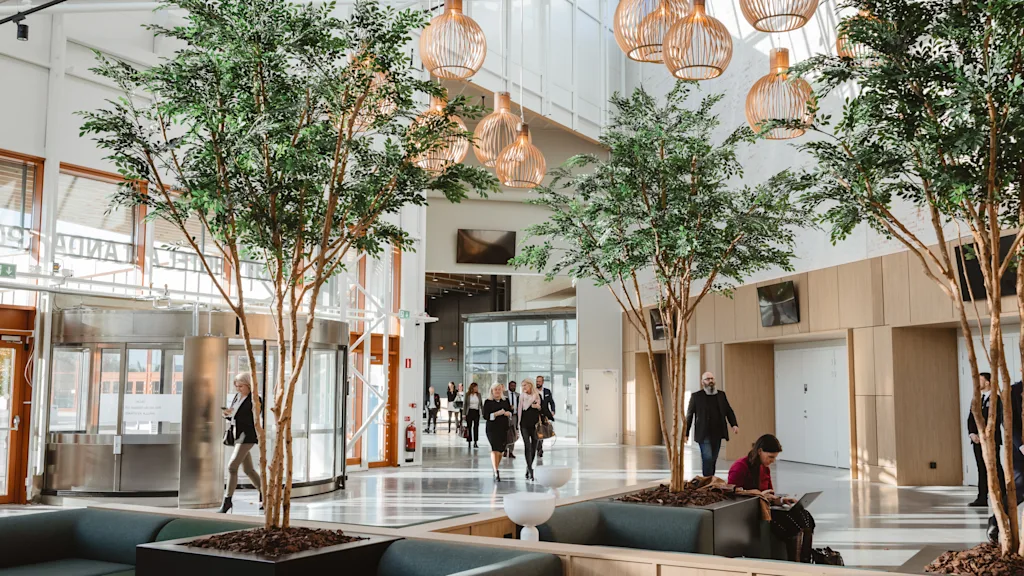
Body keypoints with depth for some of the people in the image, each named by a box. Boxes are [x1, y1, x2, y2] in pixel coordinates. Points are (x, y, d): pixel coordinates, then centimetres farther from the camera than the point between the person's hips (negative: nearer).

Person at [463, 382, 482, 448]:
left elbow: (481, 404, 10)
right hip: (469, 412, -2)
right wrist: (464, 414, -5)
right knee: (469, 427, 3)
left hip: (477, 412, 2)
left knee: (476, 427, 0)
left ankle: (475, 442, 4)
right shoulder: (467, 395, -1)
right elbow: (464, 404, 0)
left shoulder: (479, 395, 6)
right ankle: (469, 441, 11)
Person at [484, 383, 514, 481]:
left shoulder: (506, 401, 11)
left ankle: (495, 467, 31)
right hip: (492, 428, -4)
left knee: (501, 449, 9)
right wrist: (496, 414, -18)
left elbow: (511, 412, 18)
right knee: (495, 449, -15)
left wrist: (508, 413, -6)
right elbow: (485, 416, -6)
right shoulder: (488, 402, 0)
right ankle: (496, 473, -19)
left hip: (504, 428, 4)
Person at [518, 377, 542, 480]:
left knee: (534, 448, 5)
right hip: (524, 425, -2)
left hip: (535, 425, 2)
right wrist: (516, 426, 1)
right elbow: (518, 411, 3)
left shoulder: (538, 396, 4)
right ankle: (530, 470, -12)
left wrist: (539, 407, -11)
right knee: (527, 447, -10)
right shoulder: (521, 396, 2)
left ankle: (528, 468, 20)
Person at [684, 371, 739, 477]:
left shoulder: (721, 394, 12)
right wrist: (685, 433, 1)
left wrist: (734, 424, -6)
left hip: (717, 434, 4)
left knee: (713, 460, 7)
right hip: (704, 435, -4)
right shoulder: (696, 396, 2)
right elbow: (689, 415, 4)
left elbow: (729, 411, 12)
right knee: (707, 458, -14)